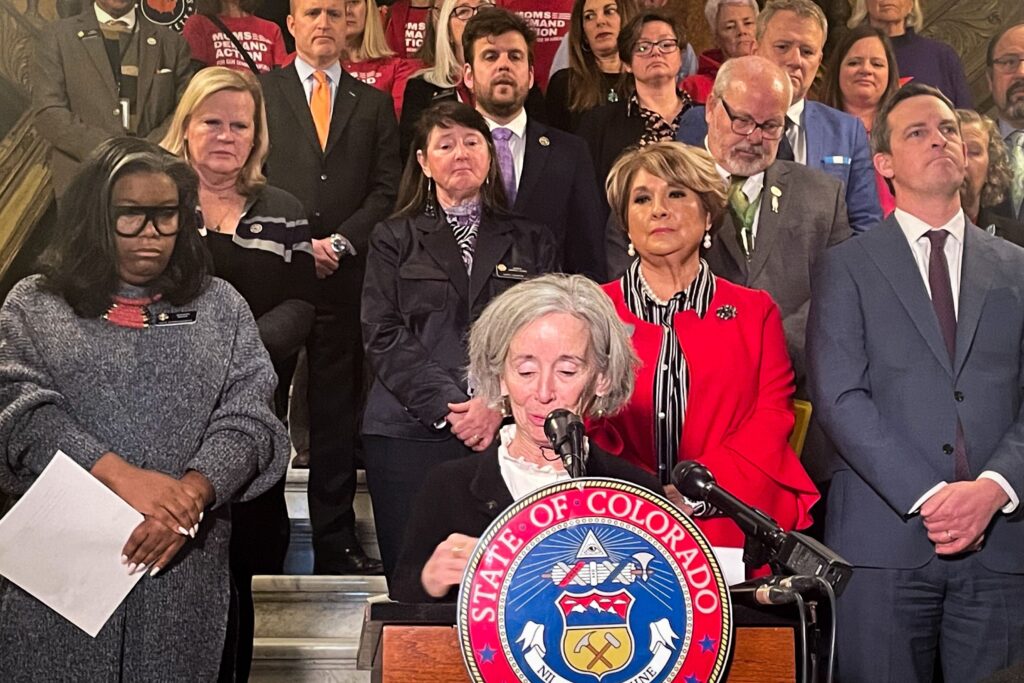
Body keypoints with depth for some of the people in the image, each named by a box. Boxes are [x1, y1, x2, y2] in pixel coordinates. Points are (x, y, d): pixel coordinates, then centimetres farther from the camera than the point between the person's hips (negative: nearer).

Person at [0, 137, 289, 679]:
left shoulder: (221, 308, 10)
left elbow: (246, 420, 0)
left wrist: (191, 494, -18)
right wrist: (123, 477, -21)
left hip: (183, 563, 1)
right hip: (57, 561, -1)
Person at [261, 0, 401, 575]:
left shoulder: (374, 103, 15)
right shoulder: (259, 91, 9)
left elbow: (387, 189, 8)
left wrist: (340, 242, -6)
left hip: (344, 275, 1)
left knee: (337, 412, 4)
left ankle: (336, 542, 9)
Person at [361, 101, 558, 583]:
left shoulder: (530, 243, 16)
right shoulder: (394, 240, 13)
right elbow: (384, 336, 2)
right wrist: (447, 407, -10)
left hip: (507, 433, 1)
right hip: (411, 432, 0)